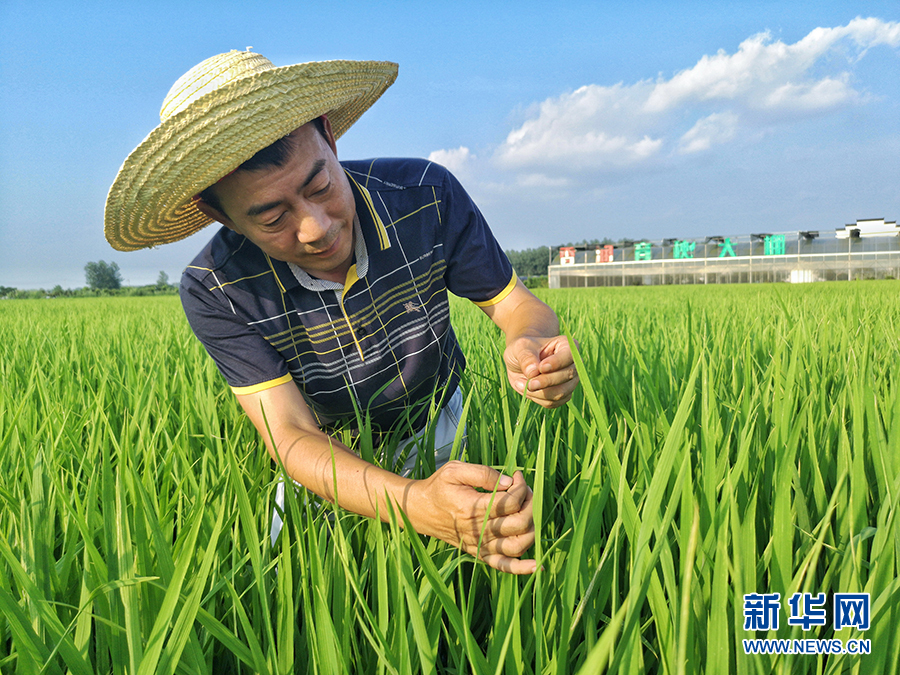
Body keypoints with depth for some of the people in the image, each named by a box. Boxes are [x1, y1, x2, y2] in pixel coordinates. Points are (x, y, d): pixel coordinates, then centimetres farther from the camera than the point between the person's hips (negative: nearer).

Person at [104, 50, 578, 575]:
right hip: (328, 454, 0)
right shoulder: (214, 291, -29)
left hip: (437, 430, 1)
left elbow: (514, 303, -15)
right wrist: (415, 503, -53)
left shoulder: (426, 195, -26)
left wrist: (530, 346, -42)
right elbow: (290, 434, -34)